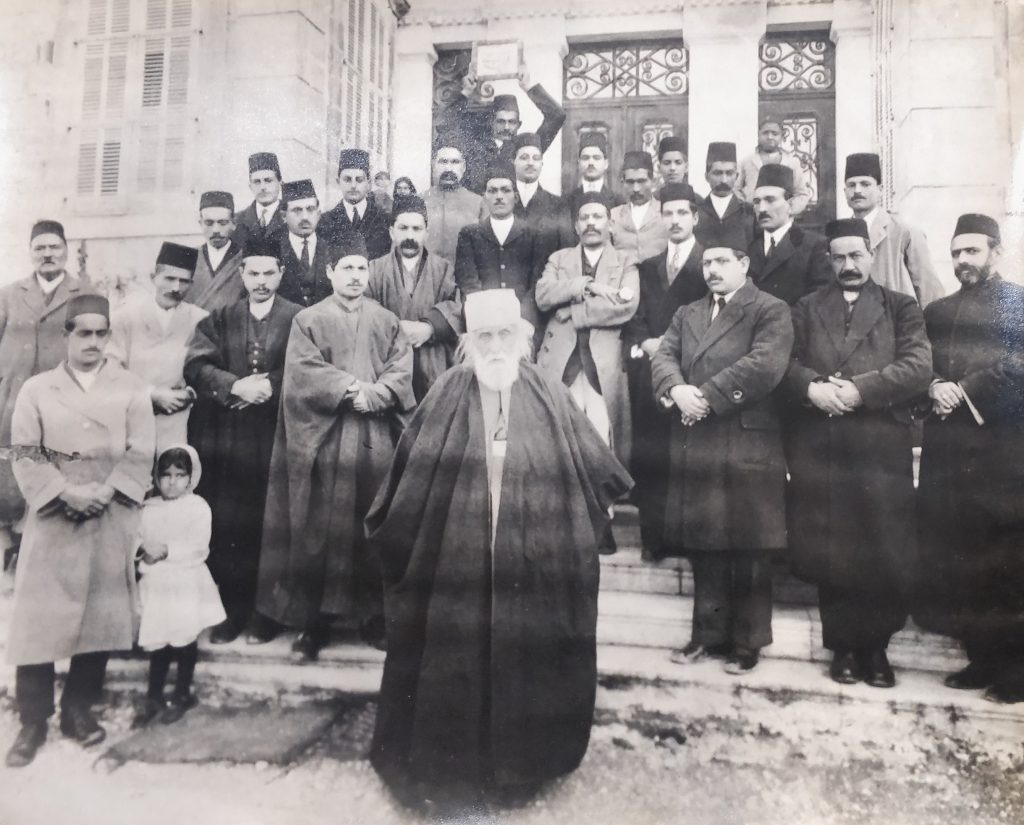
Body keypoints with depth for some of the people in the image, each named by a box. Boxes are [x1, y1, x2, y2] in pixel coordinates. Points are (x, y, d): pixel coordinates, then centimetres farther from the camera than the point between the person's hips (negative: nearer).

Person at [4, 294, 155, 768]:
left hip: (111, 518, 0)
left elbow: (140, 454, -3)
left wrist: (104, 492, -16)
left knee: (100, 613, 6)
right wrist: (67, 492, -15)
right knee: (39, 613, 0)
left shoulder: (131, 390, 4)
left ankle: (79, 709, 21)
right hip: (52, 517, 0)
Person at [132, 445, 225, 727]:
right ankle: (153, 697, 26)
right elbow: (138, 538, 6)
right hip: (156, 584, 3)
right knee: (157, 641, 10)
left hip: (186, 584, -3)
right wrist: (142, 550, -14)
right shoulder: (149, 508, 5)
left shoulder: (198, 507, -8)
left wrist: (167, 551, -21)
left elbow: (199, 547, -16)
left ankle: (182, 694, 27)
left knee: (185, 640, 9)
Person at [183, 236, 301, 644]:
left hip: (275, 438, -2)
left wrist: (268, 387, -20)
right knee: (223, 527, 3)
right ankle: (231, 610, 16)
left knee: (269, 528, 4)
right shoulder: (219, 319, 12)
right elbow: (195, 365, -2)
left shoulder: (299, 319, 3)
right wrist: (236, 385, -16)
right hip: (223, 438, 2)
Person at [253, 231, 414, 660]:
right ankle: (312, 623, 8)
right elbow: (303, 372, -6)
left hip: (377, 439, 2)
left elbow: (401, 370, 3)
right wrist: (350, 390, -14)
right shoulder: (308, 320, 7)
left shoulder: (388, 321, 14)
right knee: (319, 531, -1)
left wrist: (375, 393, -14)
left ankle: (374, 616, 16)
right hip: (324, 440, -2)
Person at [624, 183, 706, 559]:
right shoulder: (648, 265, 19)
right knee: (649, 454, 1)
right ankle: (654, 536, 9)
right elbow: (634, 318, 15)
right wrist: (646, 342, -3)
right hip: (650, 367, 4)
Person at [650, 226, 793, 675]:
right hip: (693, 445, 5)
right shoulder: (686, 314, 19)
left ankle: (747, 642, 17)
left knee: (748, 548, 3)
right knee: (702, 544, 12)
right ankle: (707, 633, 25)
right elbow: (663, 356, 6)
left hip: (747, 444, -5)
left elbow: (764, 365, -15)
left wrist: (707, 396, -16)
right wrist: (677, 389, -15)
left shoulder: (770, 311, 0)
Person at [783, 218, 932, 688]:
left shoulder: (900, 307, 11)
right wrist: (813, 387, -15)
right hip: (818, 448, 1)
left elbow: (919, 367, -3)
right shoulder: (806, 308, 16)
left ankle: (877, 646, 21)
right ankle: (843, 647, 20)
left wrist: (859, 389, -15)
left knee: (884, 554, 1)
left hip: (882, 447, -1)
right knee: (828, 553, 4)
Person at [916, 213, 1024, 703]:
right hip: (946, 446, 5)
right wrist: (934, 387, -9)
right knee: (953, 556, 5)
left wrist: (965, 393, -14)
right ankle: (981, 657, 17)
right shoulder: (937, 312, 19)